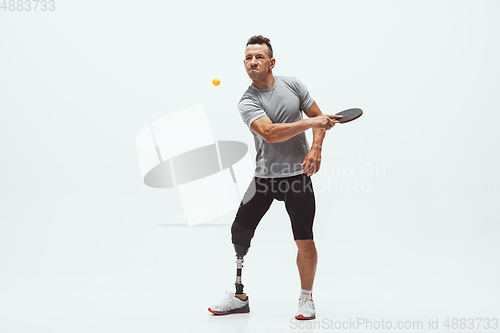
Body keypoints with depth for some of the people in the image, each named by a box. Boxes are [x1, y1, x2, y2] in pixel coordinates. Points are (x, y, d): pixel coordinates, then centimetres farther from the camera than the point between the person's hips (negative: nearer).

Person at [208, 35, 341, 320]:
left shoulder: (292, 84, 1)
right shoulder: (248, 102, -8)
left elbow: (320, 118, 9)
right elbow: (269, 133, -25)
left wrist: (316, 149, -7)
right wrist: (311, 122, -26)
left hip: (298, 176, 0)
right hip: (264, 176, 0)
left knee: (305, 242, -1)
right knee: (239, 234, 1)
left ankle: (307, 298, 19)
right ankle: (239, 297, 18)